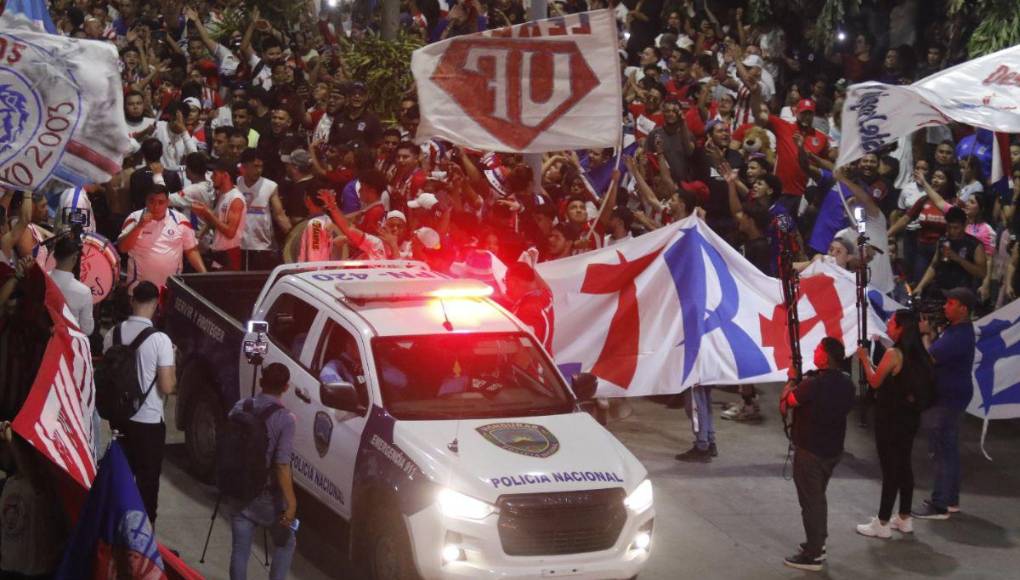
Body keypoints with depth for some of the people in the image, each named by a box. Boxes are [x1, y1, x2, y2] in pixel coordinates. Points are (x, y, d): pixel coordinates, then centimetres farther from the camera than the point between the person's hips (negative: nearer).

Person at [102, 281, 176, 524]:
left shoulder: (113, 334, -4)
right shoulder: (160, 339, -18)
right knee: (148, 478, 7)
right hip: (149, 420, -5)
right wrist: (171, 365, 1)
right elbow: (167, 386, -17)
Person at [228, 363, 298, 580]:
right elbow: (282, 466, -21)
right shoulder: (285, 419, -17)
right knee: (286, 543, 17)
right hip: (269, 496, -4)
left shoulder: (240, 407, -2)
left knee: (240, 549, 9)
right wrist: (291, 503, -16)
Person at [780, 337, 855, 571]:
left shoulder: (813, 385, -26)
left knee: (810, 501, 1)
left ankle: (812, 555, 6)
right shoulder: (846, 383, -1)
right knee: (818, 497, 23)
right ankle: (818, 543, 33)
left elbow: (786, 402, -13)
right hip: (833, 449, 8)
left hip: (810, 451, -8)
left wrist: (791, 382, 5)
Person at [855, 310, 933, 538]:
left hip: (890, 418, -8)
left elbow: (875, 381, -10)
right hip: (909, 417, 8)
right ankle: (904, 518, 23)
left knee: (889, 468, -3)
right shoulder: (916, 354, 4)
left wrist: (865, 359, 3)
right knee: (904, 465, 15)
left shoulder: (893, 354, -19)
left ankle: (883, 523, 2)